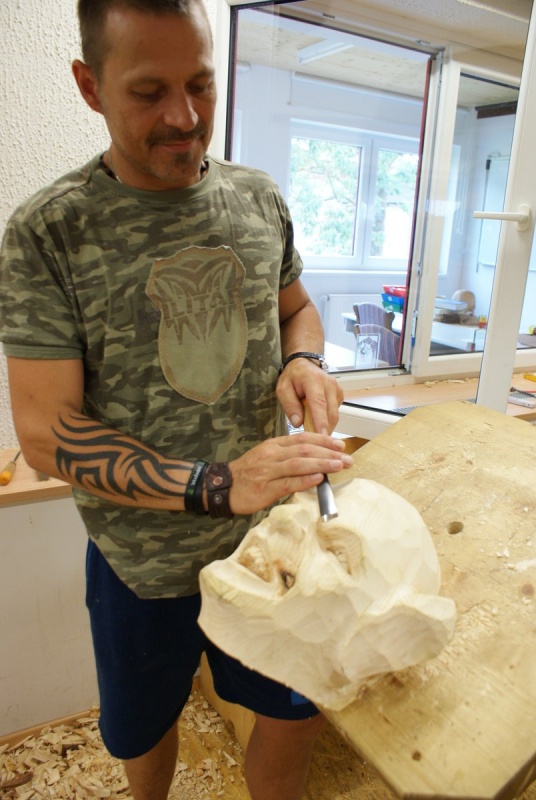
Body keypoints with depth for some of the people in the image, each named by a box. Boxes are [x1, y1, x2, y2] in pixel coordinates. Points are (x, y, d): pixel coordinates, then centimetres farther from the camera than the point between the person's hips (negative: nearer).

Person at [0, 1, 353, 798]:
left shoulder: (259, 199, -3)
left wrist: (304, 363, -12)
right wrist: (215, 486, -29)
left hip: (266, 537, 3)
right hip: (143, 565, -1)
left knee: (298, 712, 20)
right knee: (145, 730, 26)